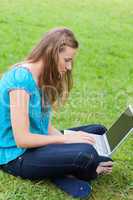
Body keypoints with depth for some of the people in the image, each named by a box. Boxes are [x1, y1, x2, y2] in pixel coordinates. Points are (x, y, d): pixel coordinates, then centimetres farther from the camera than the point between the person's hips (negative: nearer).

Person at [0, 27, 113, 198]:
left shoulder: (42, 79, 6)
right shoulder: (20, 77, -22)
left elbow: (46, 126, 5)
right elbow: (22, 139, -24)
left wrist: (68, 138, -9)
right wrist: (65, 139, -17)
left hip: (36, 144, 9)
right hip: (16, 156, -9)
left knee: (98, 131, 8)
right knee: (85, 153, -28)